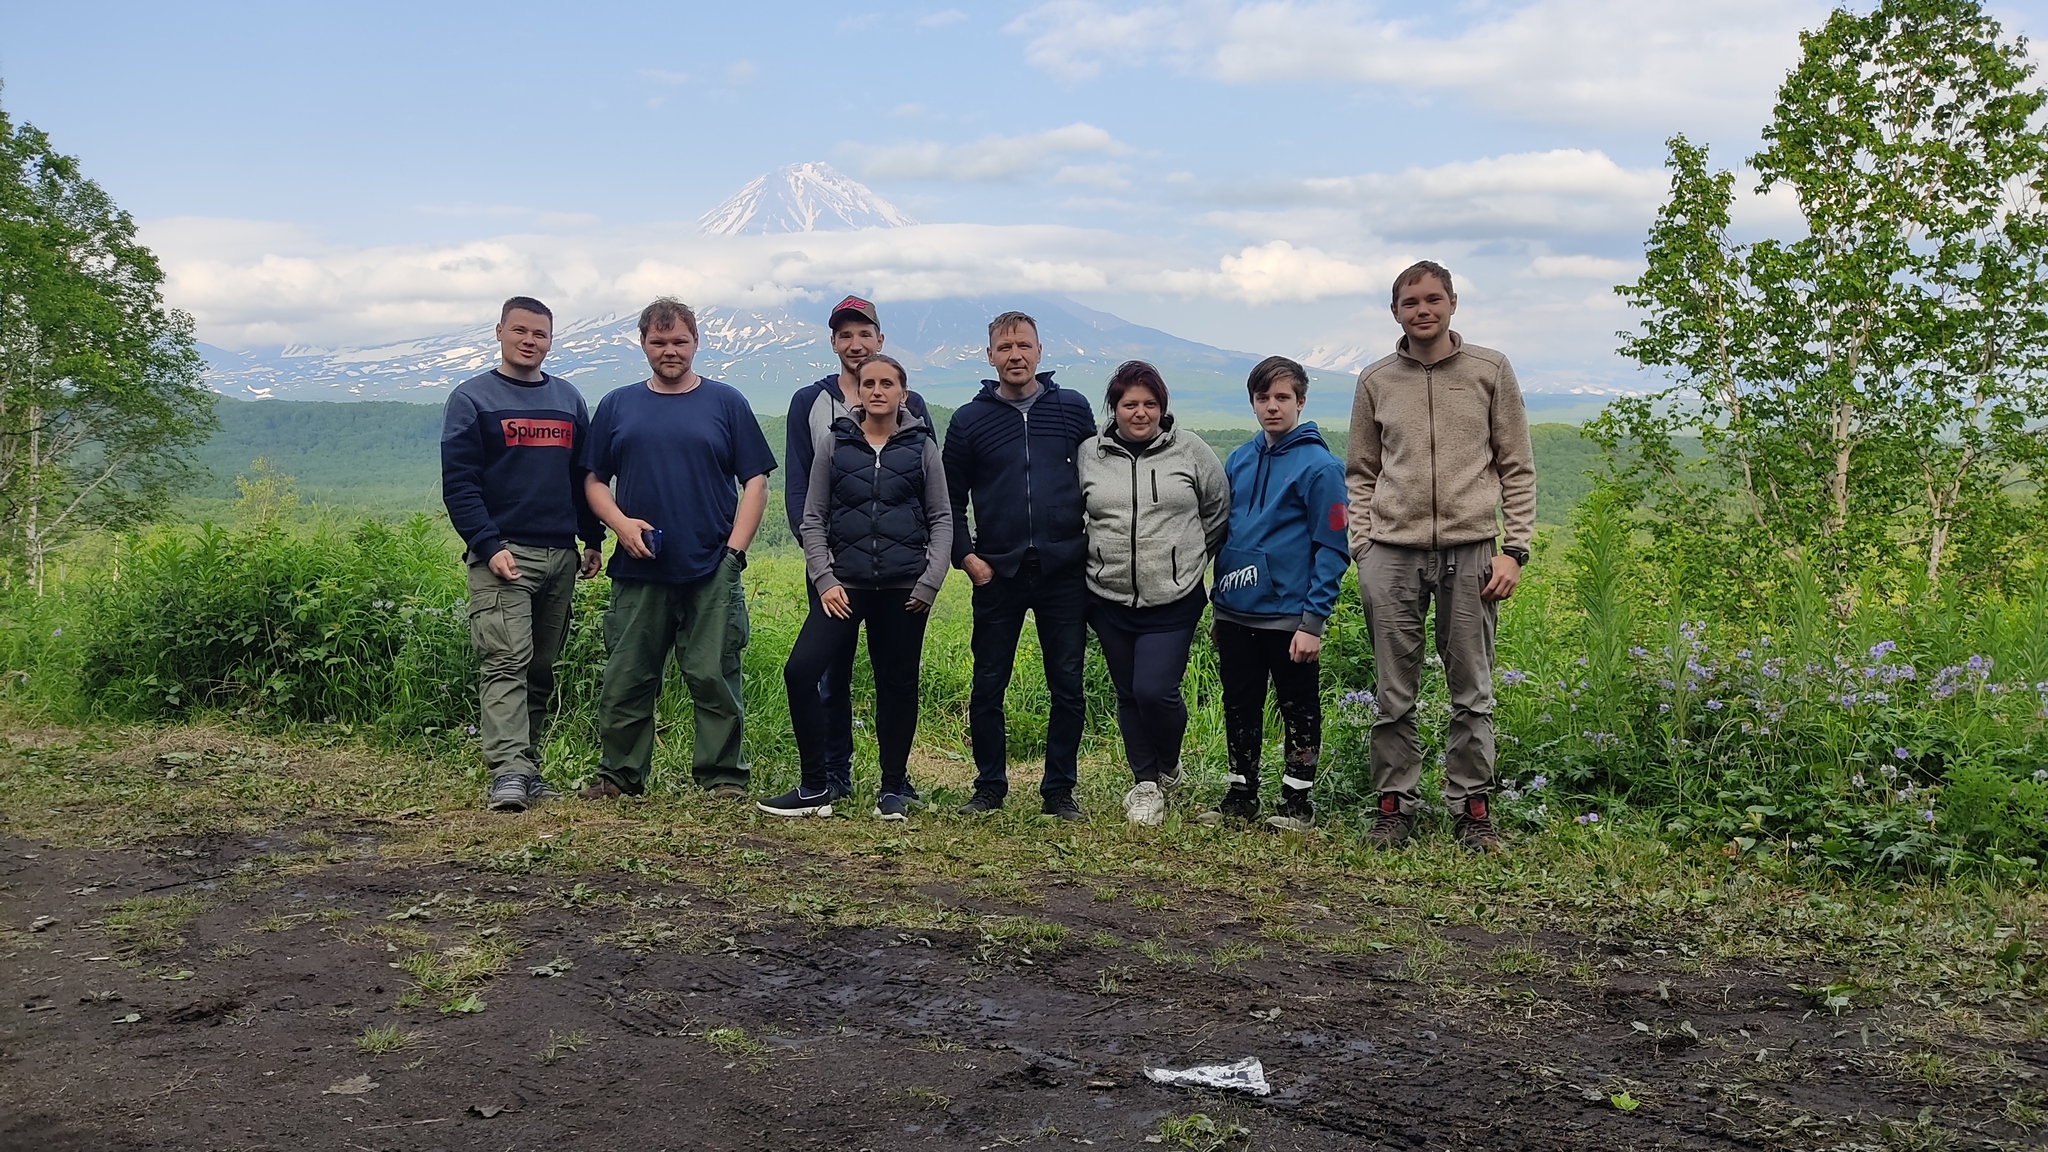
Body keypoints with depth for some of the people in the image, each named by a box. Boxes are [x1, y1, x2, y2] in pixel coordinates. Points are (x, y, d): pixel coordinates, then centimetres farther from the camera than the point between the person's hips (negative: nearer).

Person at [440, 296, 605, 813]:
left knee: (542, 668, 8)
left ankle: (529, 764, 14)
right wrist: (489, 545, -15)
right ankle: (508, 770, -19)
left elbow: (585, 475, 20)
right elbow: (457, 482, -5)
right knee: (506, 663, -14)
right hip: (503, 554, -5)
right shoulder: (472, 399, 2)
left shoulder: (568, 399, 16)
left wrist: (593, 540, 12)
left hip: (561, 556, 5)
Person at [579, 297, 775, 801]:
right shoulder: (617, 406, 13)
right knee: (625, 679, 4)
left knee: (714, 677, -2)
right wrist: (620, 523, -6)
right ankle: (619, 775, 17)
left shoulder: (726, 403, 8)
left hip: (712, 570, -2)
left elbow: (755, 480, 5)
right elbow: (594, 480, 14)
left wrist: (735, 549, -5)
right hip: (638, 570, 2)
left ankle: (722, 777, 8)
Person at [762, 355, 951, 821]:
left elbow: (942, 520, 7)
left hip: (905, 589, 0)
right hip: (845, 584, 1)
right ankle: (815, 786, -1)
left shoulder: (921, 448, 5)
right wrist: (824, 580, -3)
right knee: (800, 671, -12)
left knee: (897, 685, 6)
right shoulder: (836, 446, 6)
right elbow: (813, 519, 8)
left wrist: (929, 582, -4)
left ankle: (894, 788, 21)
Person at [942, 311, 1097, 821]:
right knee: (988, 686, 4)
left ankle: (1059, 790, 15)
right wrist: (966, 555, -2)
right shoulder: (969, 420, 5)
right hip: (996, 573, 0)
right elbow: (951, 499, 9)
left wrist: (1093, 545, 4)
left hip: (1064, 572, 0)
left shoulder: (1073, 409, 6)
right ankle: (990, 787, 18)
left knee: (1067, 686, 3)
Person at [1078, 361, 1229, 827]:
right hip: (1110, 600, 3)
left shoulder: (1191, 451, -1)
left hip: (1174, 600, -3)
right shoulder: (1089, 454, 3)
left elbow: (1219, 511, 11)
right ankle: (1145, 783, 26)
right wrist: (1102, 558, 13)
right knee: (1129, 696, 10)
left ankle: (1168, 765, 16)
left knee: (1155, 691, -13)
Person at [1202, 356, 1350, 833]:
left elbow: (1332, 549, -11)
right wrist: (1216, 604, 14)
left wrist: (1314, 620, -16)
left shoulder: (1319, 465, -9)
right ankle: (1241, 794, 27)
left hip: (1288, 616, -5)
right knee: (1240, 708, 14)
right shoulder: (1238, 461, 9)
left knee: (1299, 710, 8)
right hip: (1235, 614, 6)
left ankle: (1297, 800, 20)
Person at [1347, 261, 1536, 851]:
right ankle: (1395, 804, 15)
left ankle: (1472, 809, 14)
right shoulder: (1375, 380, 10)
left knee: (1472, 693, 4)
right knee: (1394, 694, 4)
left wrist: (1514, 549, -3)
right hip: (1392, 553, 1)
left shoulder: (1490, 370, 6)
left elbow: (1516, 469, 6)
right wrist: (1362, 548, 2)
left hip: (1470, 549, -1)